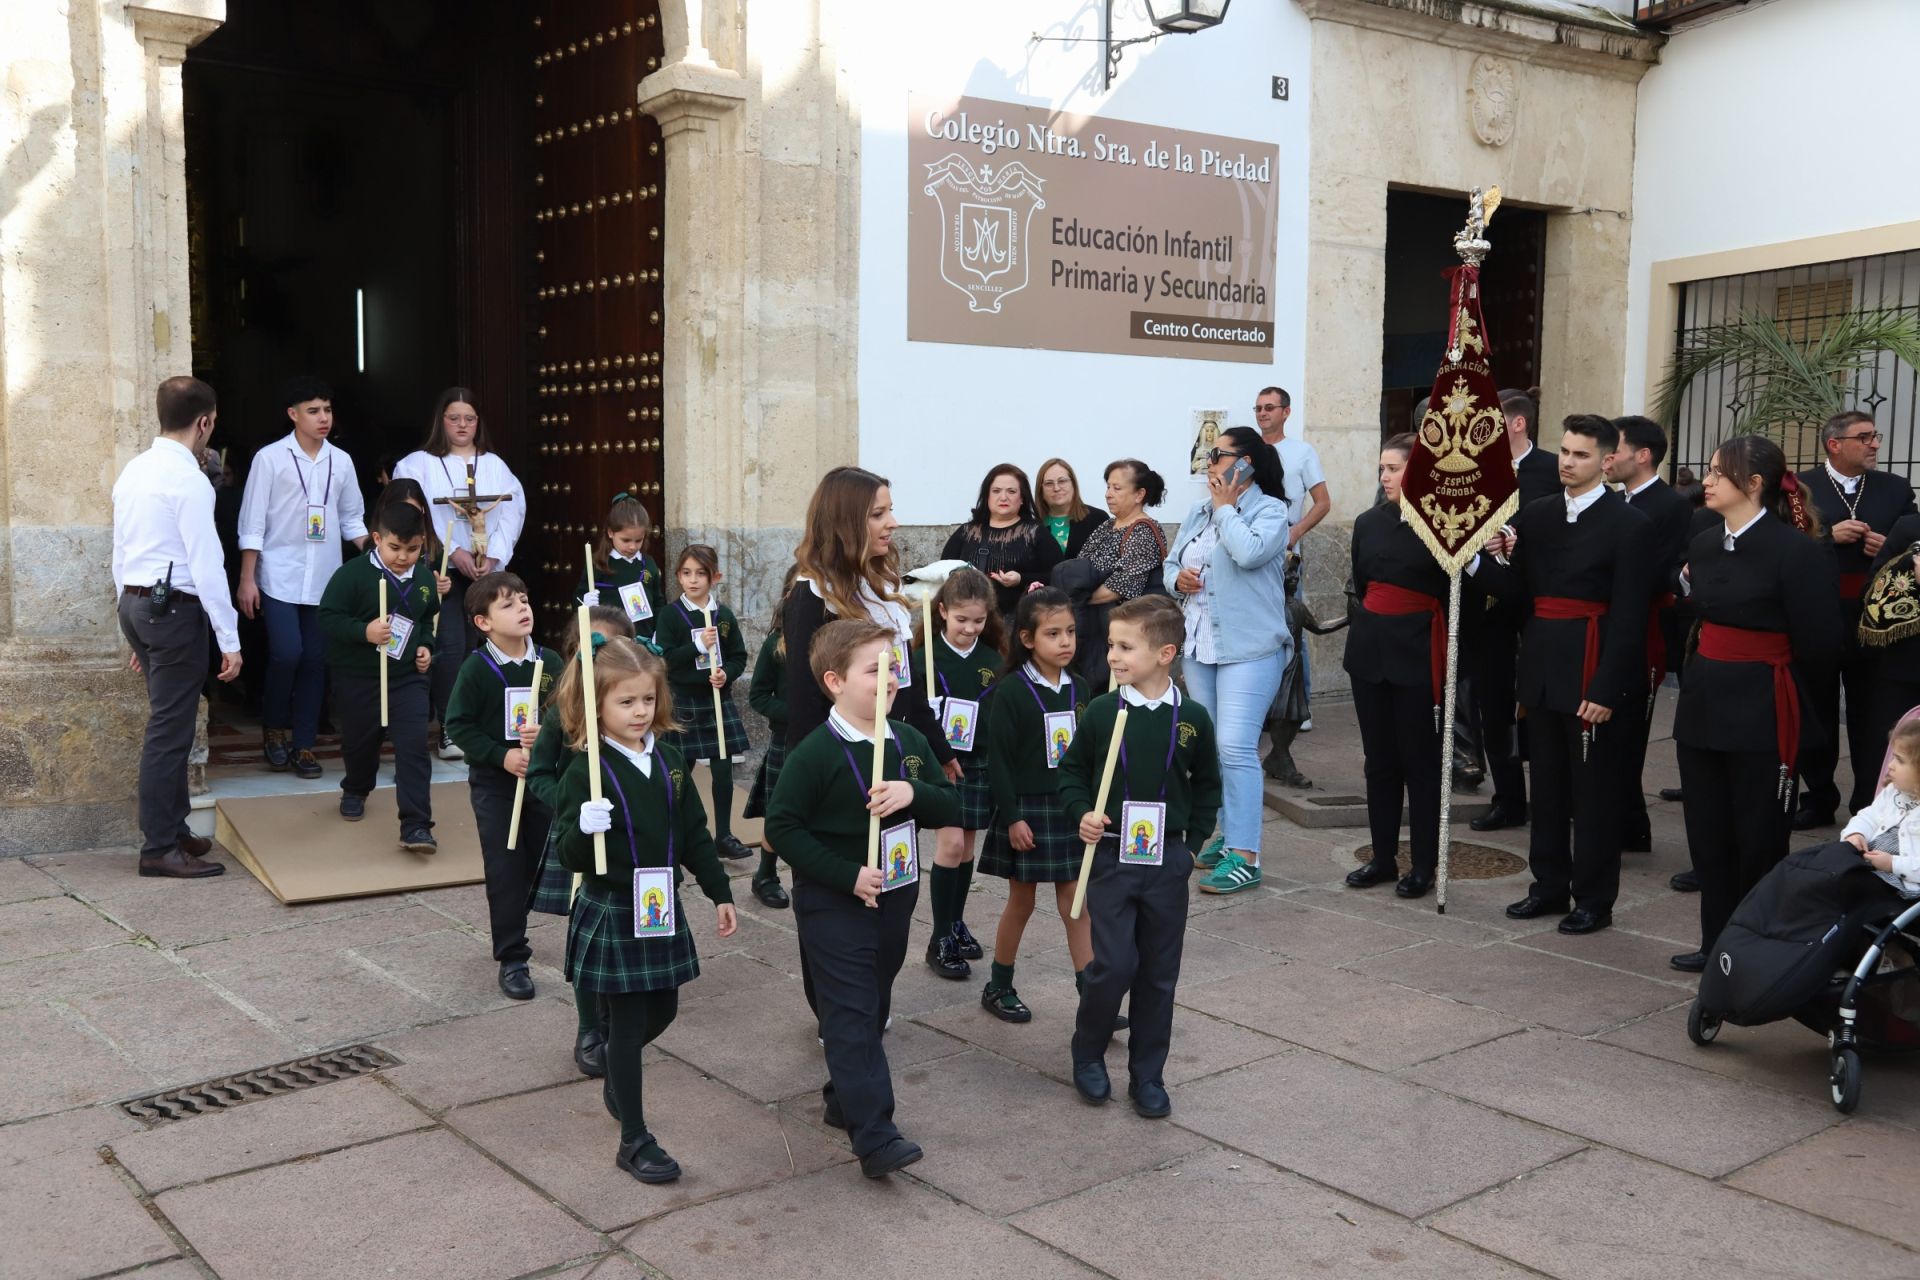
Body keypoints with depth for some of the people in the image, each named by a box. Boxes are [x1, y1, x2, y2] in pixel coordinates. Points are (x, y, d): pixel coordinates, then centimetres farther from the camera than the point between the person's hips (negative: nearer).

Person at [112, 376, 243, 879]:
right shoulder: (188, 479, -15)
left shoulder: (133, 472, 12)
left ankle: (173, 830, 27)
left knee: (170, 724, 18)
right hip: (175, 608, -9)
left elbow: (120, 555, 16)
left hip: (134, 604, 9)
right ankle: (159, 849, 3)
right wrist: (230, 642, -14)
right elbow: (207, 567, -17)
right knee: (169, 731, -3)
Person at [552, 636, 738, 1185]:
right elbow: (570, 857, -15)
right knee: (628, 1022, 1)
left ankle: (617, 1078, 47)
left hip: (663, 909, 6)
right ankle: (634, 1140, 14)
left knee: (662, 1010, 17)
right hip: (612, 914, -6)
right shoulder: (586, 771, -14)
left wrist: (720, 893, 12)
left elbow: (694, 834, 11)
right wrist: (585, 831, -36)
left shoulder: (668, 760, 3)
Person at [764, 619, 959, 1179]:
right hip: (832, 902, -6)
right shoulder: (815, 753, -15)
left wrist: (914, 792, -18)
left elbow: (952, 805, 4)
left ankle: (844, 1098, 35)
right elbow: (782, 827, -14)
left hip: (895, 895, 6)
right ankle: (875, 1136, -9)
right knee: (850, 1015, -8)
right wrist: (847, 875, -19)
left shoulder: (910, 743, 2)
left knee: (873, 1007, 17)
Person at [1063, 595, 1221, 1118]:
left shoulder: (1192, 718, -3)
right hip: (1111, 855, -1)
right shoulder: (1102, 711, -5)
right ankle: (1088, 1052, 18)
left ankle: (1147, 1075, 22)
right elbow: (1072, 772, 6)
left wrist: (1194, 839, 5)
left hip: (1168, 860, 2)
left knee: (1159, 971, 8)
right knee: (1114, 963, -7)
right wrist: (1081, 815, -10)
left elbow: (1207, 785, 11)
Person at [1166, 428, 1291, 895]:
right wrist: (1178, 579, -5)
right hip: (1199, 646, 8)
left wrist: (1226, 507, -13)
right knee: (1210, 748, 14)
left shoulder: (1269, 510, -8)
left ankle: (1245, 856, -11)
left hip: (1249, 648, -8)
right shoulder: (1199, 512, 13)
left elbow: (1250, 552, -26)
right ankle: (1229, 835, 27)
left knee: (1236, 747, -14)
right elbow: (1170, 563, 18)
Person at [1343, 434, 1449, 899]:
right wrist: (1377, 622, 14)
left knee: (1420, 760, 3)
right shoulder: (1369, 522, 8)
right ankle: (1383, 857, 20)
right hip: (1370, 648, 5)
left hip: (1419, 652, -5)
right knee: (1378, 758, 10)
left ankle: (1424, 865, 12)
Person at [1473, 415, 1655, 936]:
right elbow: (1517, 590, 5)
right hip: (1542, 668, 6)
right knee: (1547, 787, 14)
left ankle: (1594, 900, 14)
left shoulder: (1629, 525, -8)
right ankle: (1550, 886, 26)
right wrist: (1478, 560, -13)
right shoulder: (1535, 515, 8)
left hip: (1593, 673, -5)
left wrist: (1606, 690, -17)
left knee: (1594, 791, 3)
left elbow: (1629, 617, -12)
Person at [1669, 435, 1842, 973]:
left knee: (1759, 837, 3)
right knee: (1707, 832, 12)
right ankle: (1718, 942, 26)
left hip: (1762, 712, -7)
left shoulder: (1796, 550, -14)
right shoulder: (1703, 543, 7)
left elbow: (1819, 646, -10)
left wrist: (1765, 683, 2)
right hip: (1703, 704, 7)